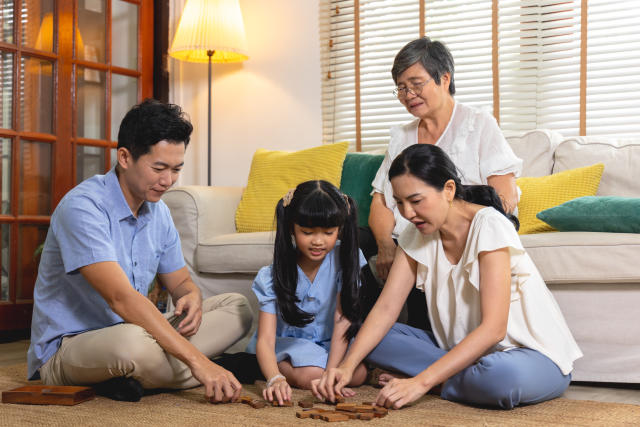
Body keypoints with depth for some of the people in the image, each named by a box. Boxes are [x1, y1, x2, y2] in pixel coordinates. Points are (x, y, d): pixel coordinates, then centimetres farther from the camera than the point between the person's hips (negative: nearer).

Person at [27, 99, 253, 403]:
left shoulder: (158, 212, 6)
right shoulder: (82, 207, -21)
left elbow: (180, 282, 15)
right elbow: (121, 298, -31)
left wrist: (192, 299, -13)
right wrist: (197, 361, -35)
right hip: (66, 348, -9)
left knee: (236, 307, 0)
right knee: (133, 343, -42)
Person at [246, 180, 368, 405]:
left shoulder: (345, 259, -14)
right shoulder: (272, 277, -18)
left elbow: (343, 318, -19)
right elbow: (265, 339, -25)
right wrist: (275, 378, -47)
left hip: (328, 342, 3)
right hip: (287, 342, -2)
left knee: (358, 373, -26)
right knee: (310, 375, -32)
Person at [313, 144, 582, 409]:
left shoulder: (489, 226, -21)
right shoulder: (416, 235, 0)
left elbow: (493, 328, -28)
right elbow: (386, 308, -5)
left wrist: (422, 381, -35)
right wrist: (347, 365, -22)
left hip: (535, 356, -6)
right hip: (463, 348, 6)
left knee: (502, 375, -41)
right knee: (369, 340, -8)